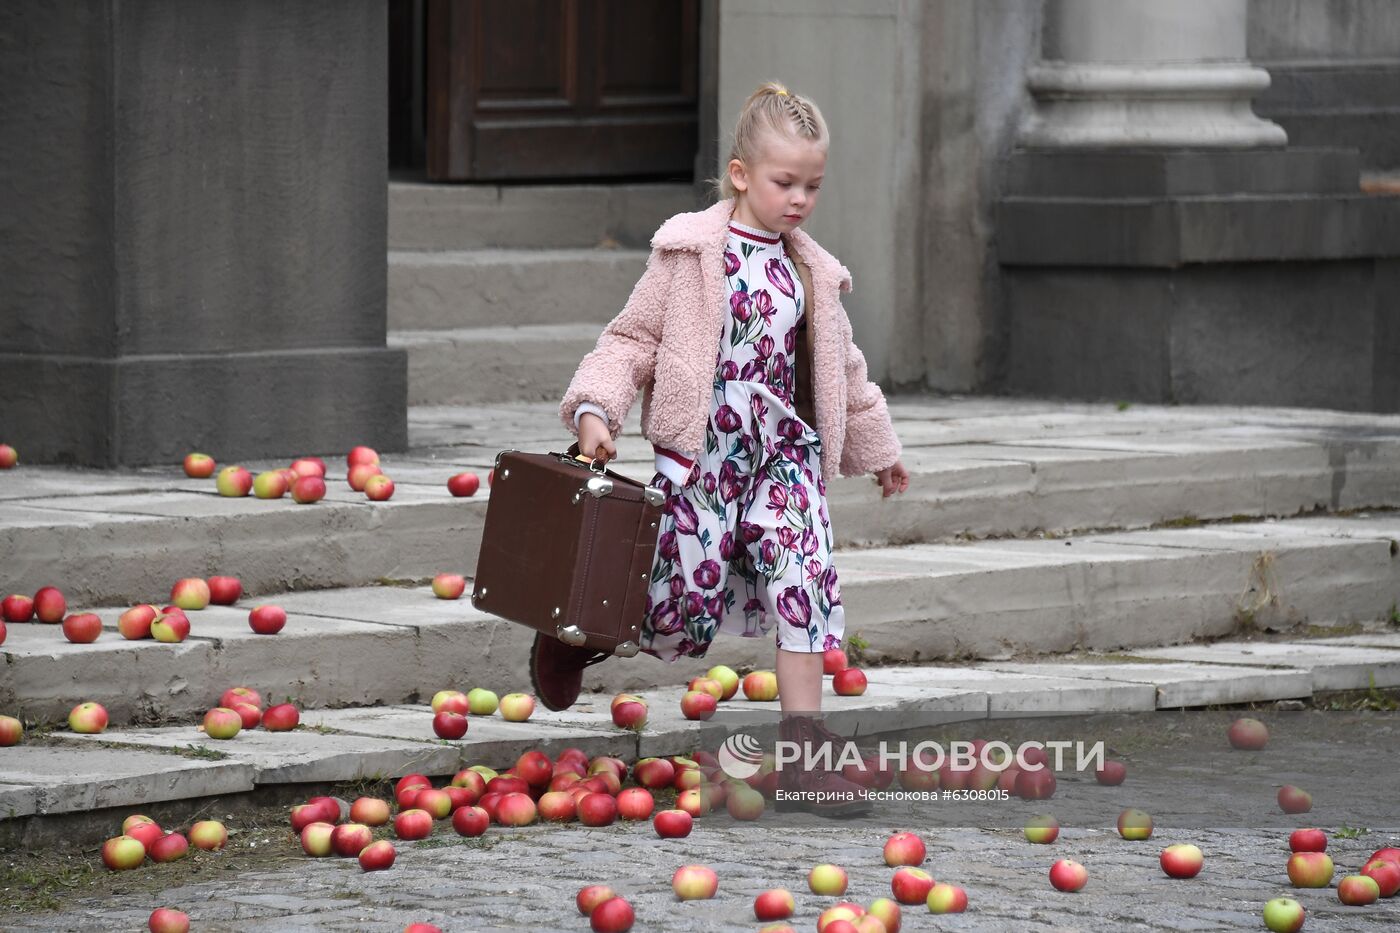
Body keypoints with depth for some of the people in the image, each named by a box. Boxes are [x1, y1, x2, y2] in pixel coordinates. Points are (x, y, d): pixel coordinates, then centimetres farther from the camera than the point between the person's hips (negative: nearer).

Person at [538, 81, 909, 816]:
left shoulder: (810, 271, 12)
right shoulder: (692, 255, -4)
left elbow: (839, 368, 25)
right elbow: (632, 339, -4)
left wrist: (877, 446, 33)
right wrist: (596, 409, -19)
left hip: (784, 452, 5)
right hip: (700, 453, -5)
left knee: (805, 580, -14)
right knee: (686, 615, -5)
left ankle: (802, 742, -9)